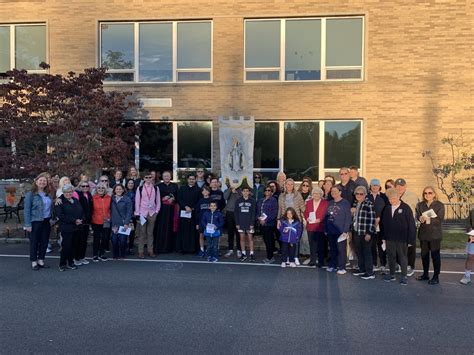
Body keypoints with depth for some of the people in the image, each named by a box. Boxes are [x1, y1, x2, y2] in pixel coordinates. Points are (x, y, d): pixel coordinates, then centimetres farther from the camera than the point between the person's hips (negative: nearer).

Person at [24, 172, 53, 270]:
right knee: (34, 242, 4)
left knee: (44, 242, 10)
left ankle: (41, 260, 23)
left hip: (47, 221, 5)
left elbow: (51, 207, 16)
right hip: (35, 222, -5)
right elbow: (27, 210, -10)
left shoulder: (48, 194, 9)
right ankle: (34, 262, 15)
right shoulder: (31, 194, -7)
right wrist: (28, 224, -14)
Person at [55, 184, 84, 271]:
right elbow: (60, 215, -15)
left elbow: (82, 212, 18)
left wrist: (80, 220, -4)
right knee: (66, 246, -5)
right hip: (66, 228, -6)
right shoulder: (60, 201, -5)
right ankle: (62, 264, 9)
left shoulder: (76, 201, 16)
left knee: (73, 245, 9)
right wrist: (74, 220, -17)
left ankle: (70, 262, 19)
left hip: (76, 228, 6)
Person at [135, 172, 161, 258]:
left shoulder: (156, 188, 6)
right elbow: (137, 201, 0)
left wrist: (157, 211, 0)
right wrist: (137, 214, -4)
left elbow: (158, 201, 8)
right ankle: (141, 251, 6)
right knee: (142, 233, 1)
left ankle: (150, 251, 13)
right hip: (142, 213, -2)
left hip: (152, 213, 2)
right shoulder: (140, 188, 1)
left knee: (150, 232, 7)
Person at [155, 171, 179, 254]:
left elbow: (178, 196, 7)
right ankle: (159, 247, 0)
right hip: (162, 209, -2)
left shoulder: (175, 186, 12)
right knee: (161, 228, -5)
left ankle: (169, 247, 8)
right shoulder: (159, 186, 7)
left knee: (171, 228, 0)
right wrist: (163, 199, -13)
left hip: (171, 209, 2)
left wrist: (173, 199, -11)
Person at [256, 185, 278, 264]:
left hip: (269, 223, -6)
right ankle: (270, 257, 18)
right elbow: (257, 211, 17)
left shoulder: (273, 200, -4)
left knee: (269, 241, -6)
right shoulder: (260, 201, 16)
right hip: (262, 224, 6)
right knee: (266, 240, 9)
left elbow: (274, 212, -11)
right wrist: (259, 218, -3)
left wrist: (266, 220, -16)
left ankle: (270, 258, 0)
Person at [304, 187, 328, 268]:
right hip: (310, 226, 4)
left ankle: (320, 261, 9)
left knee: (320, 244, 2)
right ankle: (312, 260, 16)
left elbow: (325, 214, -5)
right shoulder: (308, 202, 13)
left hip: (320, 226, -4)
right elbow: (305, 212, 11)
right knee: (312, 244, 8)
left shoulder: (325, 203, 0)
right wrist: (307, 218, -8)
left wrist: (320, 219, -18)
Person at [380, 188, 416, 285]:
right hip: (389, 238, 5)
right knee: (391, 256, 13)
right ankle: (392, 274, 26)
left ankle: (404, 276, 15)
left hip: (402, 239, -4)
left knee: (403, 257, 6)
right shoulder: (387, 208, 4)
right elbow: (383, 223, 11)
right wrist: (384, 237, 9)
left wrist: (411, 239, -12)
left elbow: (411, 225, -10)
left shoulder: (405, 208, -10)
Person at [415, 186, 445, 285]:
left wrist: (429, 219, -22)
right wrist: (421, 218, -19)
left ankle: (436, 277, 9)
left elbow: (440, 219, -13)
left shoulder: (440, 205, -6)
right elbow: (417, 216, 2)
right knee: (424, 254, 13)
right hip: (423, 233, 5)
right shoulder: (420, 205, 9)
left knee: (435, 255, 0)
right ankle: (425, 274, 28)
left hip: (435, 234, -5)